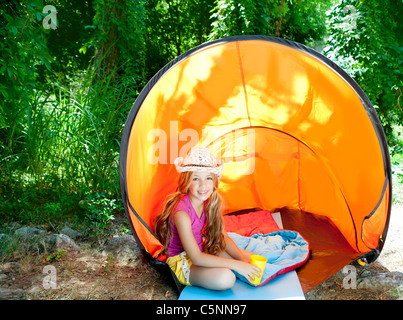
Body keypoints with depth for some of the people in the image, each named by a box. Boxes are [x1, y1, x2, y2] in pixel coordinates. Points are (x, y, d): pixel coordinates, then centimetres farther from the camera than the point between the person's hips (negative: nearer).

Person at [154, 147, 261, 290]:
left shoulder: (210, 203, -6)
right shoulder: (182, 212, -31)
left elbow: (223, 237, 2)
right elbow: (196, 258, -31)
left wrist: (242, 258, -12)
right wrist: (235, 265, -29)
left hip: (204, 252, 7)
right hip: (182, 262, -7)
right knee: (225, 278, -31)